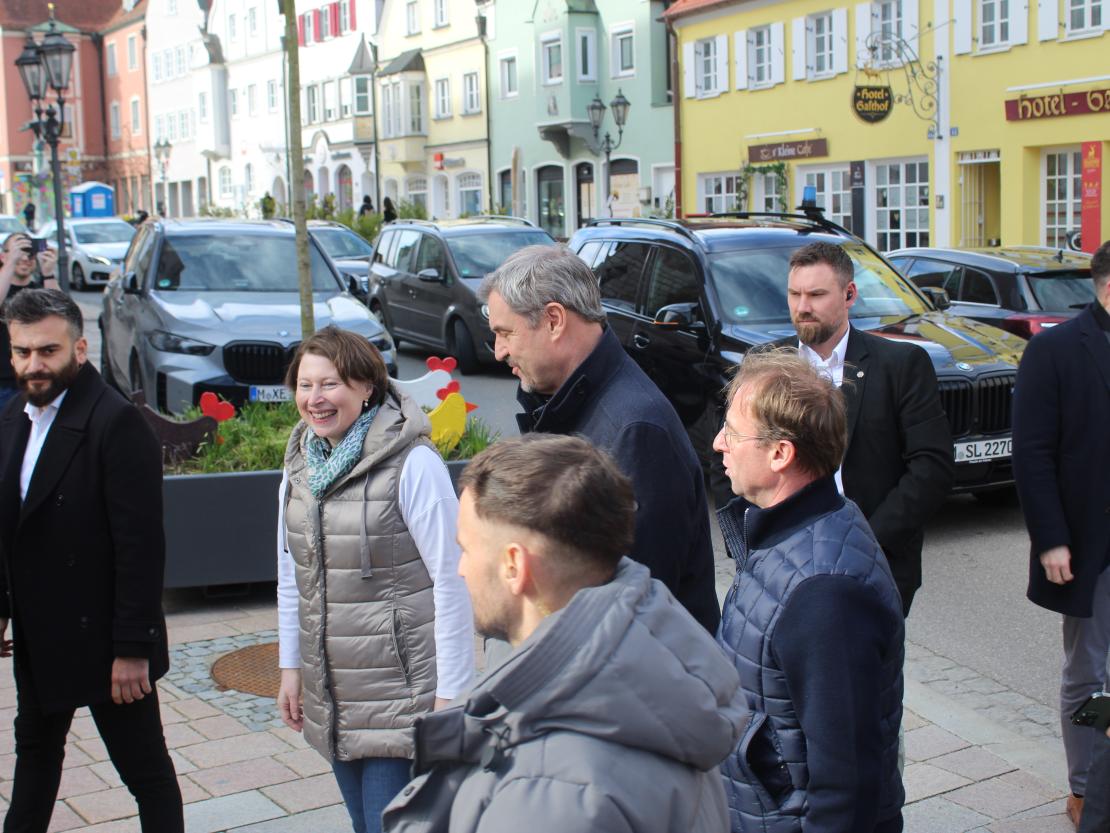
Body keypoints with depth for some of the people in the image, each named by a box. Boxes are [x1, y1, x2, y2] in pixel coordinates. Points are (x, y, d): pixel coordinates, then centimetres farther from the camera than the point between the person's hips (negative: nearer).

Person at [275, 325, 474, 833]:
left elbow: (450, 581, -14)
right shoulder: (300, 464, 7)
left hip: (401, 691, -6)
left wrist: (450, 692, -14)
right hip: (330, 692, 6)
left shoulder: (412, 464, -15)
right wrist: (290, 667, 15)